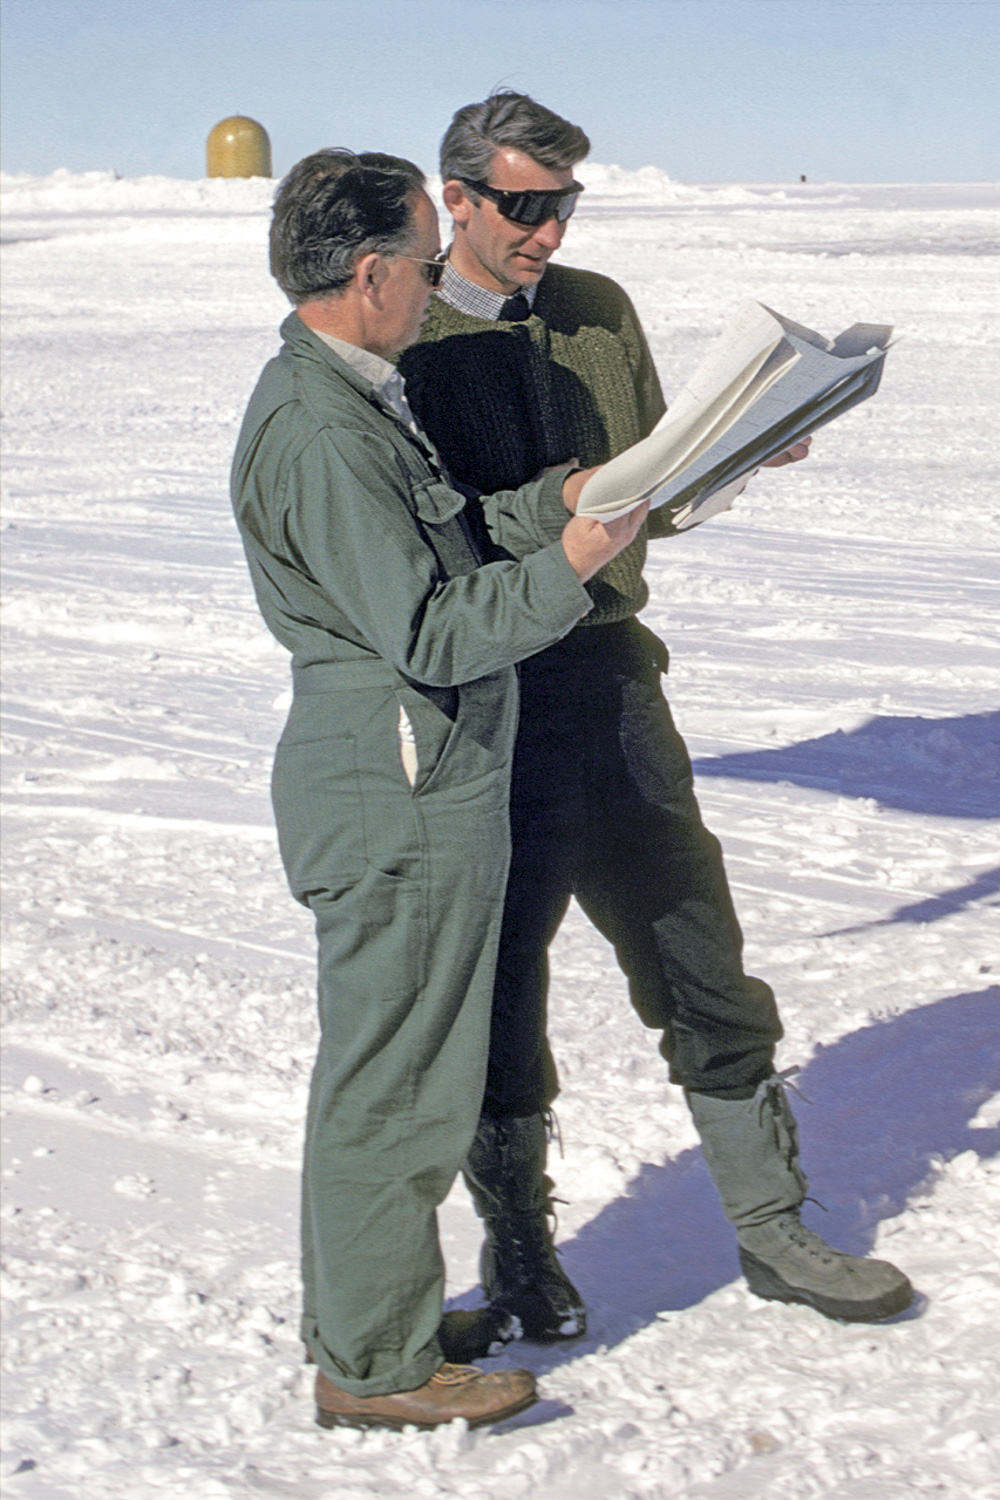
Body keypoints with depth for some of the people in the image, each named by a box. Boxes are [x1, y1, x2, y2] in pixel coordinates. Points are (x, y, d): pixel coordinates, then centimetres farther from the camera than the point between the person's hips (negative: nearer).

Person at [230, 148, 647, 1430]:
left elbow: (442, 546, 16)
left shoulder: (347, 398, 13)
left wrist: (553, 501, 7)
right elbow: (428, 634, -23)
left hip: (417, 787, 11)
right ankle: (376, 1366, 13)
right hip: (402, 805, -11)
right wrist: (565, 568, -21)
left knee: (390, 1075, 20)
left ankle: (362, 1322, 33)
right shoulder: (321, 434, -22)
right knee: (395, 1084, 1)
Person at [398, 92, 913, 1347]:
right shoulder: (404, 346, -7)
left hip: (612, 676, 5)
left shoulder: (600, 312, 10)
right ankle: (517, 1252, 25)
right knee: (497, 992, 6)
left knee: (700, 958, 9)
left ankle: (771, 1231, 22)